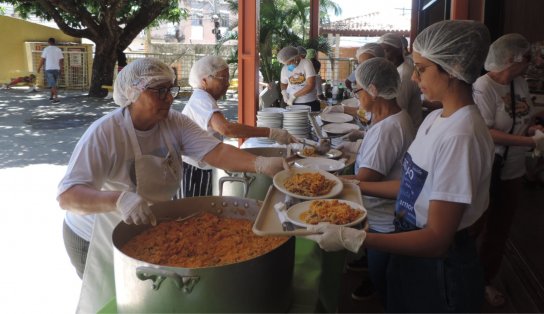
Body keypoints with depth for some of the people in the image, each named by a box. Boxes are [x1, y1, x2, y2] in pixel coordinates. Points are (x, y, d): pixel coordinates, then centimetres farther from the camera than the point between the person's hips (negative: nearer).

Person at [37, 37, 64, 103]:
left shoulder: (46, 49, -4)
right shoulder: (58, 50, 3)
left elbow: (42, 59, -5)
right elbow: (61, 60, 1)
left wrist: (39, 68, 5)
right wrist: (61, 70, 8)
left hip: (49, 69, -3)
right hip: (57, 69, 3)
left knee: (52, 85, -6)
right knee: (54, 84, 17)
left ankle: (56, 98, -18)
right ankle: (51, 97, 25)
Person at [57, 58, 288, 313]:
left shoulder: (175, 124, -13)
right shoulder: (104, 133, -27)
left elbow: (217, 152, -27)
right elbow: (67, 196, -34)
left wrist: (260, 163, -46)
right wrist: (120, 199, -52)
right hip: (99, 240, -4)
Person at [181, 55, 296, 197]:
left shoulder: (202, 99, 12)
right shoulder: (201, 99, -22)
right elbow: (226, 128, -39)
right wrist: (270, 133, -42)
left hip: (202, 167, 10)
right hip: (194, 169, -10)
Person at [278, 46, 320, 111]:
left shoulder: (306, 64, -9)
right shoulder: (285, 69, 4)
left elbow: (311, 86, -15)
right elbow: (283, 84, 21)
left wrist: (294, 96, -16)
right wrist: (284, 92, -3)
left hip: (310, 104, -3)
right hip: (293, 104, 3)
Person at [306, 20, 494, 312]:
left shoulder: (460, 135, -28)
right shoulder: (435, 119, 1)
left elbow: (437, 239, -27)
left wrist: (351, 239, -33)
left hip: (439, 269, -7)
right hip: (410, 255, 7)